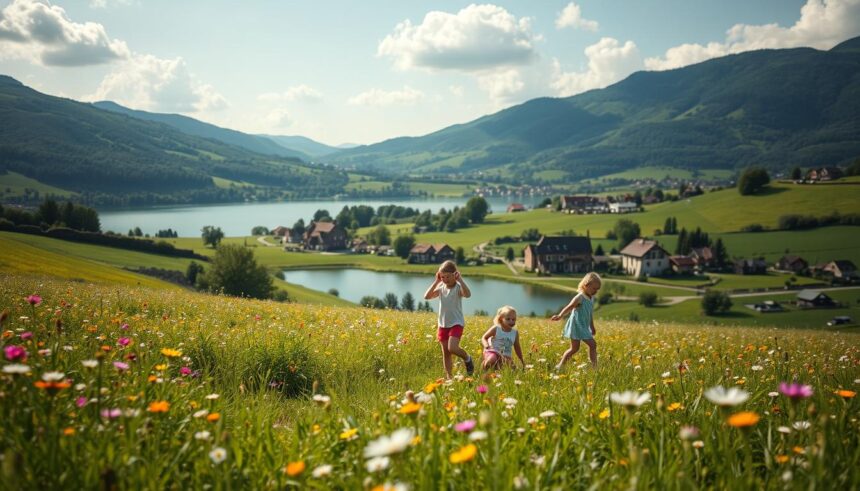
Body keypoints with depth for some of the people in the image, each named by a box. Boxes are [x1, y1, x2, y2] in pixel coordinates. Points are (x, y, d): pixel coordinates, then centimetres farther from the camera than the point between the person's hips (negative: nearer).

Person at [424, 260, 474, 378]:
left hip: (456, 324, -6)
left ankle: (467, 358, 8)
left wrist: (460, 279, -33)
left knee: (452, 348, -21)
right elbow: (427, 296, -9)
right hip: (442, 324, 6)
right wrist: (436, 282, -12)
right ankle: (448, 376, 16)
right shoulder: (441, 288, 2)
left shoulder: (458, 288, -13)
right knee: (445, 352, 8)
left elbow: (468, 294, -35)